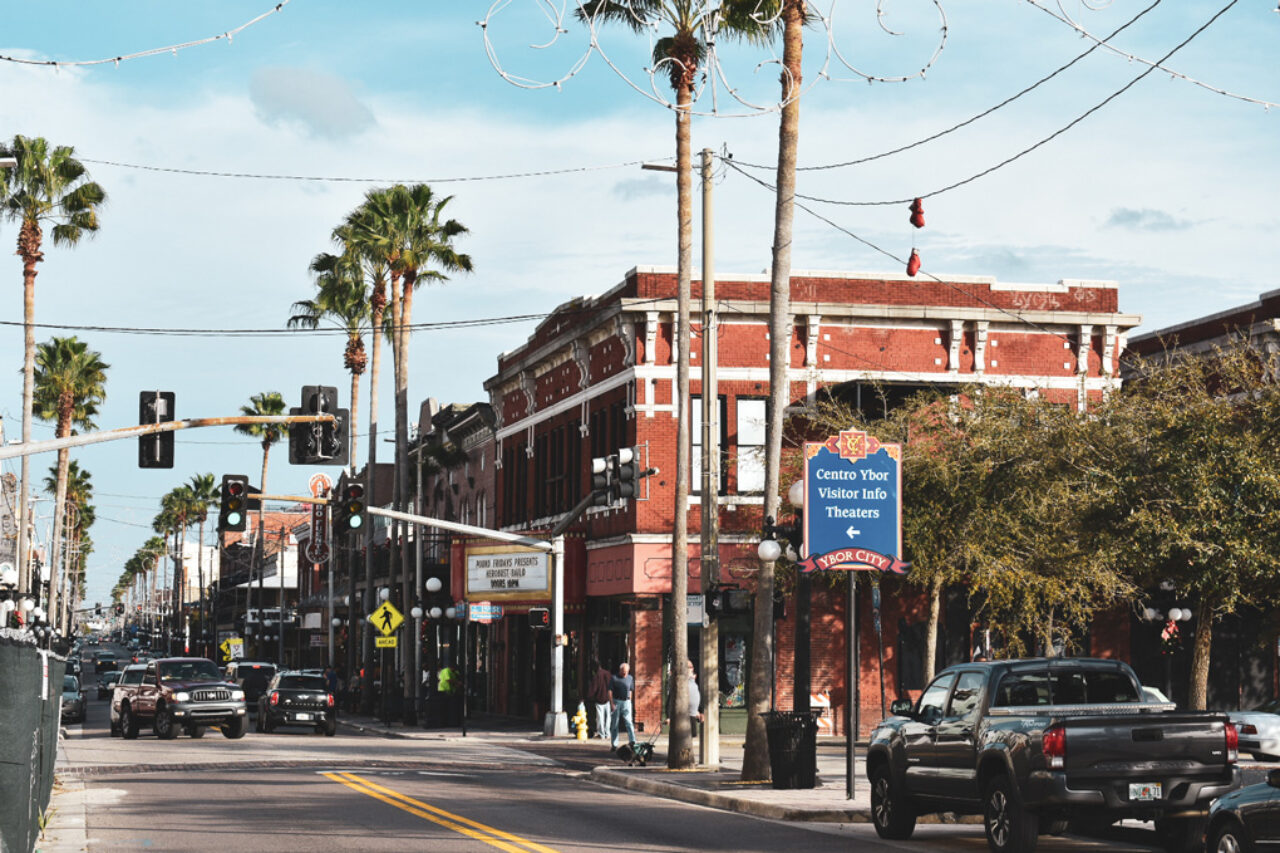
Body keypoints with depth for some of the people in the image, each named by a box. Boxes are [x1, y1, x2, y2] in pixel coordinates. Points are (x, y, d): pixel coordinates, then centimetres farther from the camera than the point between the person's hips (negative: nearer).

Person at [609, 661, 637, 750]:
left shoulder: (630, 678, 9)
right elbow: (610, 691, -3)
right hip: (616, 702, -2)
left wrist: (629, 701, 13)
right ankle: (614, 744, 9)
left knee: (629, 722, -12)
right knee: (615, 724, 3)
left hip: (626, 702, 2)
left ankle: (632, 741, -20)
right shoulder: (614, 678, -1)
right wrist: (612, 703, -10)